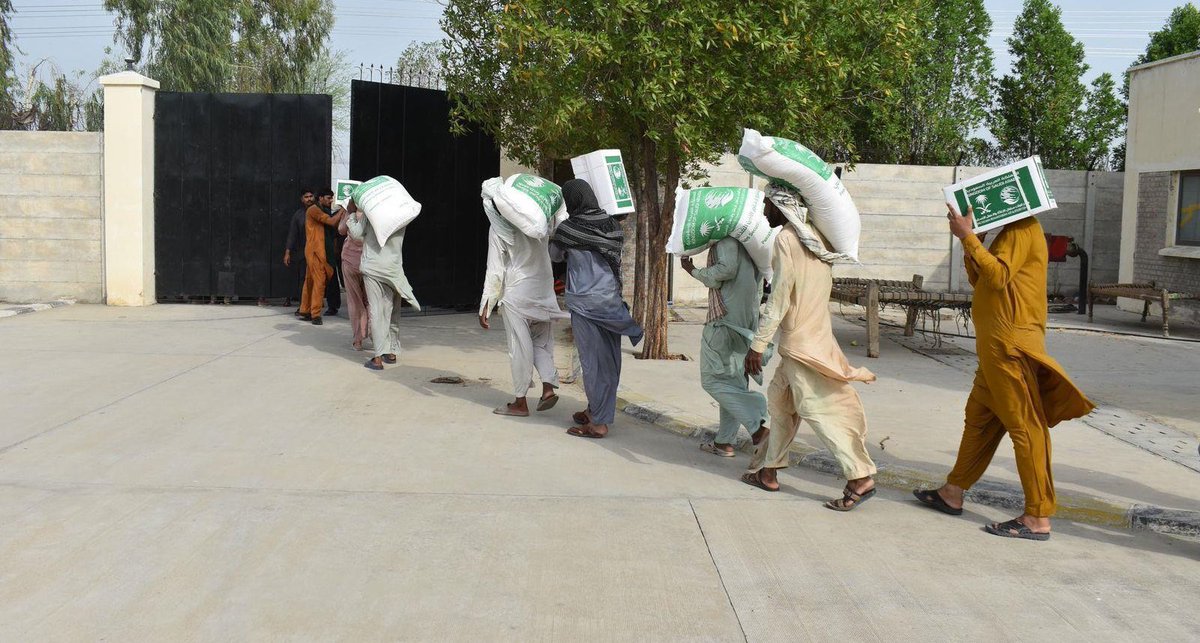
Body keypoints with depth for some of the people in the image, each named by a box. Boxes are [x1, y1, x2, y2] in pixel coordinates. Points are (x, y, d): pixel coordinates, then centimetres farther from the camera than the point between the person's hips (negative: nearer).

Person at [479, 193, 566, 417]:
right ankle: (548, 387, 0)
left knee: (519, 347, 3)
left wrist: (485, 306, -6)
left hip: (516, 294, -4)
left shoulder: (499, 229, -7)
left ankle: (520, 402, 9)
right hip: (544, 291, 4)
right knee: (541, 342, 16)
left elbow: (495, 270, -8)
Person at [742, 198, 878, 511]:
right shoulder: (815, 236, 10)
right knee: (779, 401, 17)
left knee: (818, 408, -8)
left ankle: (860, 478, -9)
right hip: (815, 331, 9)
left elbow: (779, 297, -19)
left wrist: (758, 344, -15)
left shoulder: (786, 238, -15)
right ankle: (768, 471, 24)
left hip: (800, 342, -9)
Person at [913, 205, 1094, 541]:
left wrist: (968, 237, -21)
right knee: (979, 418, 16)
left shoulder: (1023, 228, -10)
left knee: (1025, 426, -9)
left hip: (1011, 344, -11)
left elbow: (998, 276, -24)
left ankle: (1038, 519, -6)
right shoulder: (1011, 232, 21)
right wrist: (970, 241, 6)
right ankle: (953, 493, 26)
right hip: (997, 345, 11)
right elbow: (979, 280, 19)